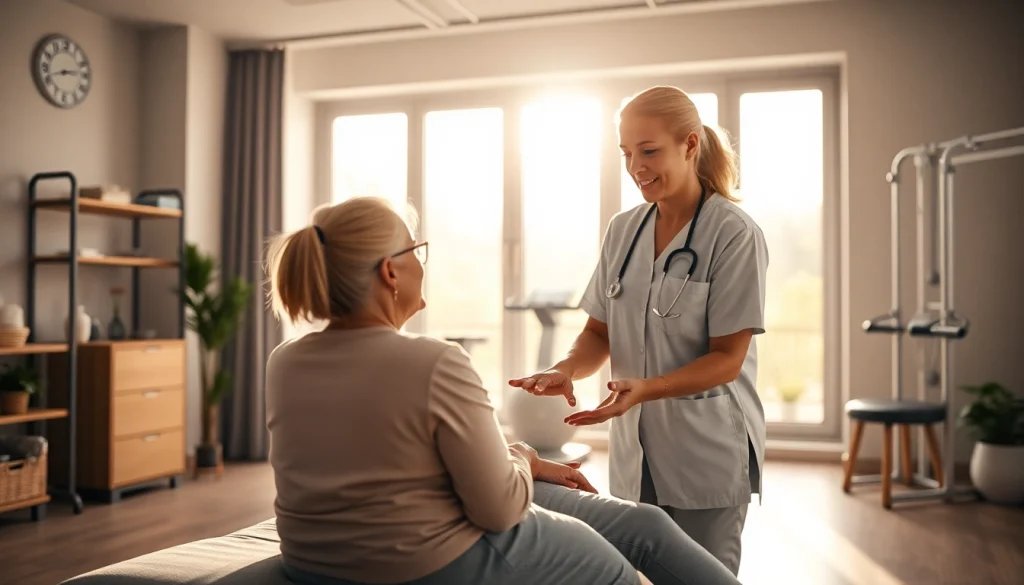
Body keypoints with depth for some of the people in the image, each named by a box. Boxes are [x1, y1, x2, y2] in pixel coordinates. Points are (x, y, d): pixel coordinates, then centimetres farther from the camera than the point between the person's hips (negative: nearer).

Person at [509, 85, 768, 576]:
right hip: (633, 448, 4)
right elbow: (599, 331, 8)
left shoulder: (734, 233, -11)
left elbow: (727, 357, -13)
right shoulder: (622, 230, 5)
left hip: (707, 452, -4)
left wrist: (644, 388, -28)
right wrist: (567, 370, -14)